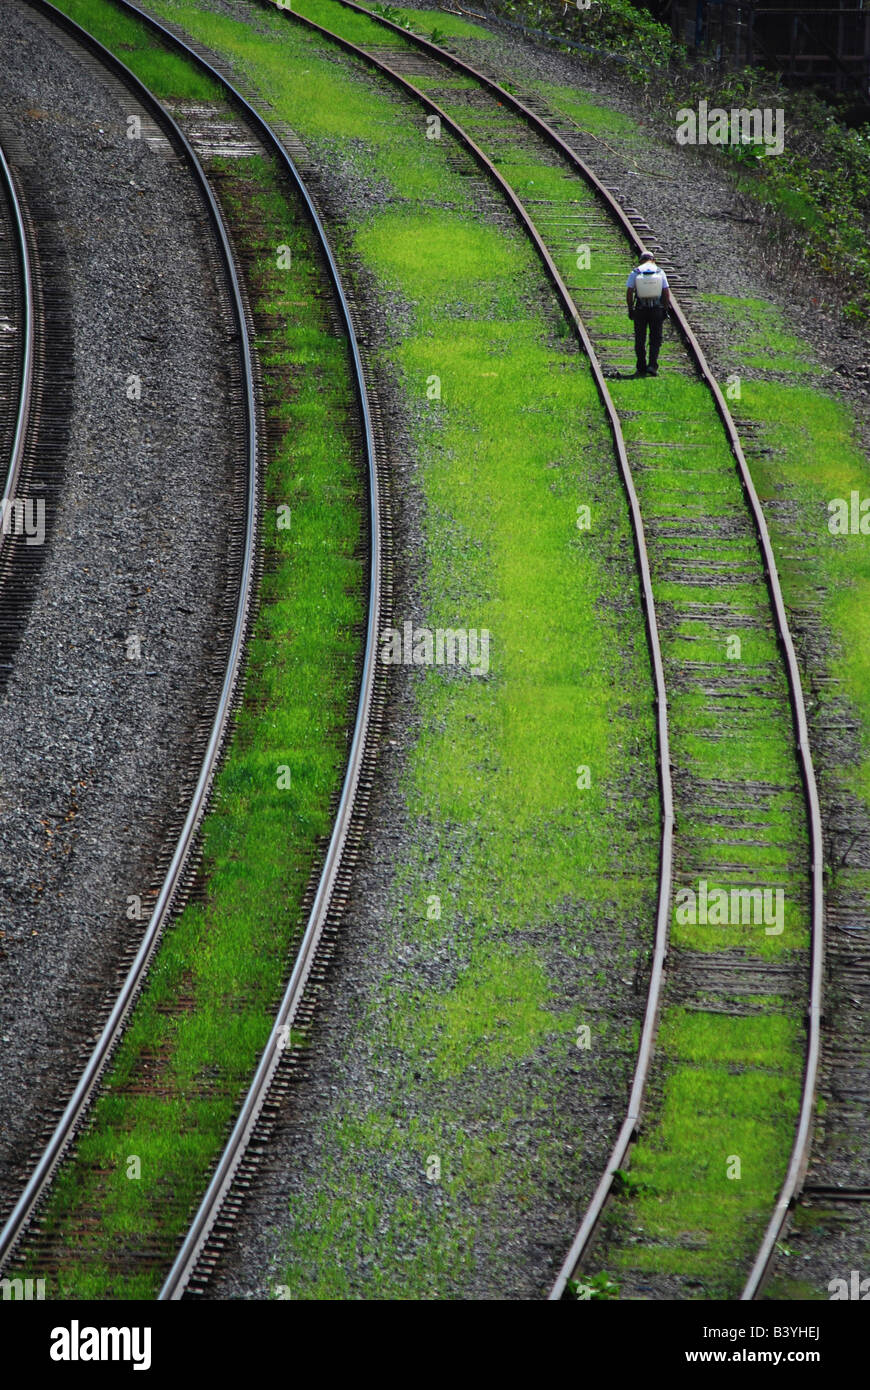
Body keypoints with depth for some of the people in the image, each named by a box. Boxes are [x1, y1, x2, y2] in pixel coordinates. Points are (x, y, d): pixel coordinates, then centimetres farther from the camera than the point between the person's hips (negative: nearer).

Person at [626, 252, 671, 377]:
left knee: (640, 340, 10)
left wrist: (630, 308, 3)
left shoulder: (635, 272, -1)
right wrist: (665, 308, 7)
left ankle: (641, 368, 11)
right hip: (657, 309, 0)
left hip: (640, 310, 0)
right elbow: (667, 293, -1)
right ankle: (653, 365, -5)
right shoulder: (660, 272, 2)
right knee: (655, 339, 8)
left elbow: (629, 293, -5)